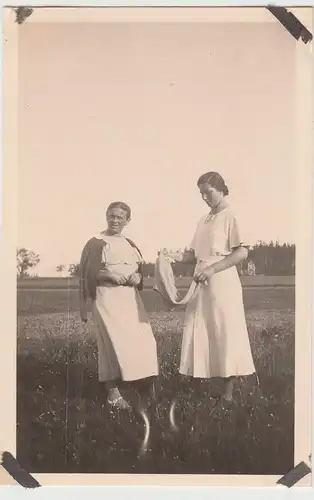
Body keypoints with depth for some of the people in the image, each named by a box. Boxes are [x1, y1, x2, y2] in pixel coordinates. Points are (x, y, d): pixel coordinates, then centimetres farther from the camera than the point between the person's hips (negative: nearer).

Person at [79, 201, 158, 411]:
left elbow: (140, 269, 20)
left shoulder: (130, 244, 17)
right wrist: (111, 276, -19)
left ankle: (146, 385, 14)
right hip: (107, 297, -6)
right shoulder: (96, 243, -1)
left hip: (130, 297, 6)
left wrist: (137, 277, -4)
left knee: (144, 340, -1)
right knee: (114, 342, -13)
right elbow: (87, 273, -6)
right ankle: (112, 392, -5)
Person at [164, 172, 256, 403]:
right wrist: (176, 256, -2)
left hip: (222, 285, -7)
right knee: (199, 336, 6)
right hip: (201, 285, 7)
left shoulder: (231, 217, -5)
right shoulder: (203, 221, 17)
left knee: (227, 336, -3)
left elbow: (242, 252, -13)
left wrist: (213, 269, -19)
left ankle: (228, 393, 4)